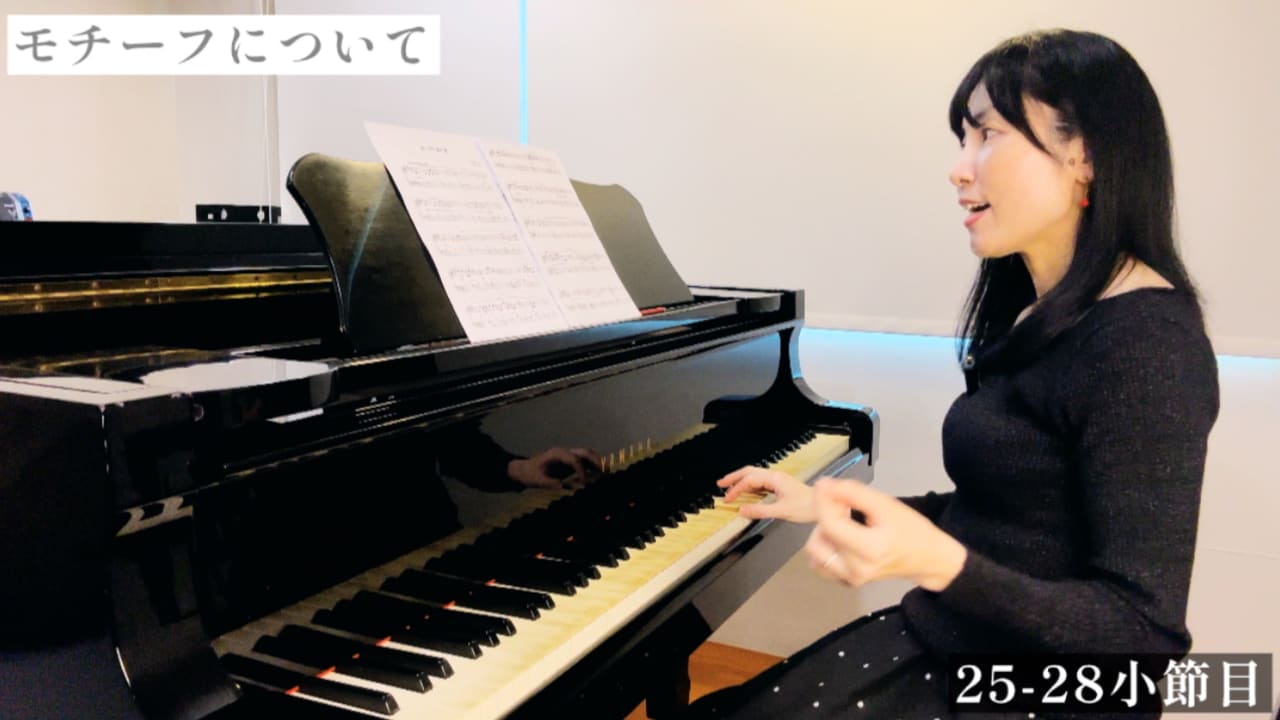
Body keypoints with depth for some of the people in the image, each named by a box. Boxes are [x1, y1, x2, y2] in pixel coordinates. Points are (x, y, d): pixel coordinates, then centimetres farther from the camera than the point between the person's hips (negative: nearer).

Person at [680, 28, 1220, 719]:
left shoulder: (1146, 343, -20)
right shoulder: (1034, 313, 7)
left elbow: (1146, 633, -22)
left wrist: (937, 561, -36)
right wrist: (827, 504, 14)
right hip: (941, 642, 8)